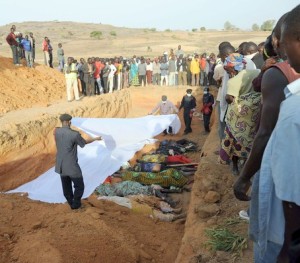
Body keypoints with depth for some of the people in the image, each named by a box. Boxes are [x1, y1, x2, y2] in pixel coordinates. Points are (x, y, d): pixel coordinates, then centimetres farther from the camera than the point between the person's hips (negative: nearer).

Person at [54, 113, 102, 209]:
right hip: (72, 166, -6)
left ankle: (71, 203, 34)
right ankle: (75, 204, 24)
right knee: (79, 186, 15)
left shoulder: (56, 132, -5)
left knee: (66, 187, 20)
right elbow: (84, 142, -1)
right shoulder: (74, 134, -20)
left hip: (61, 166, 6)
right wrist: (95, 138, 17)